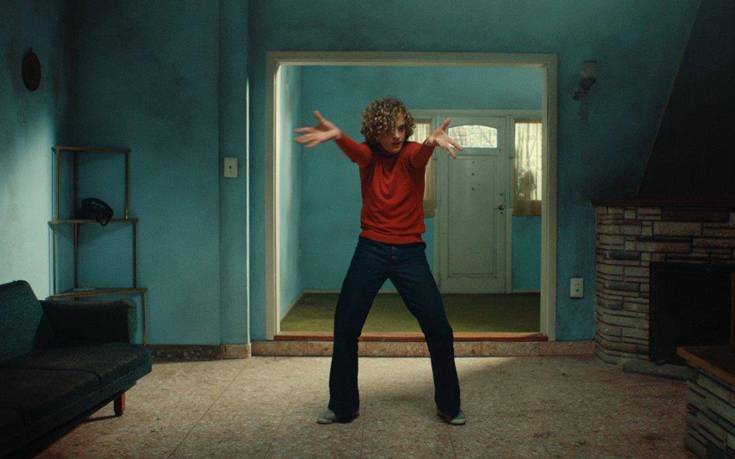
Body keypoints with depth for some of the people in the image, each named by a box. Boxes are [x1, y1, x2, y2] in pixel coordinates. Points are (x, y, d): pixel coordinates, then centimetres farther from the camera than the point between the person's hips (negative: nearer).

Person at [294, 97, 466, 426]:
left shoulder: (411, 153, -4)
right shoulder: (368, 155, -2)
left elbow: (419, 155, -29)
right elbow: (355, 152, -27)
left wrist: (431, 142, -56)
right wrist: (337, 136, -52)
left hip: (410, 252, -1)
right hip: (371, 250, 1)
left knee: (439, 330, -1)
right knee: (345, 329, 2)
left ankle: (449, 406, 18)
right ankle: (343, 407, 19)